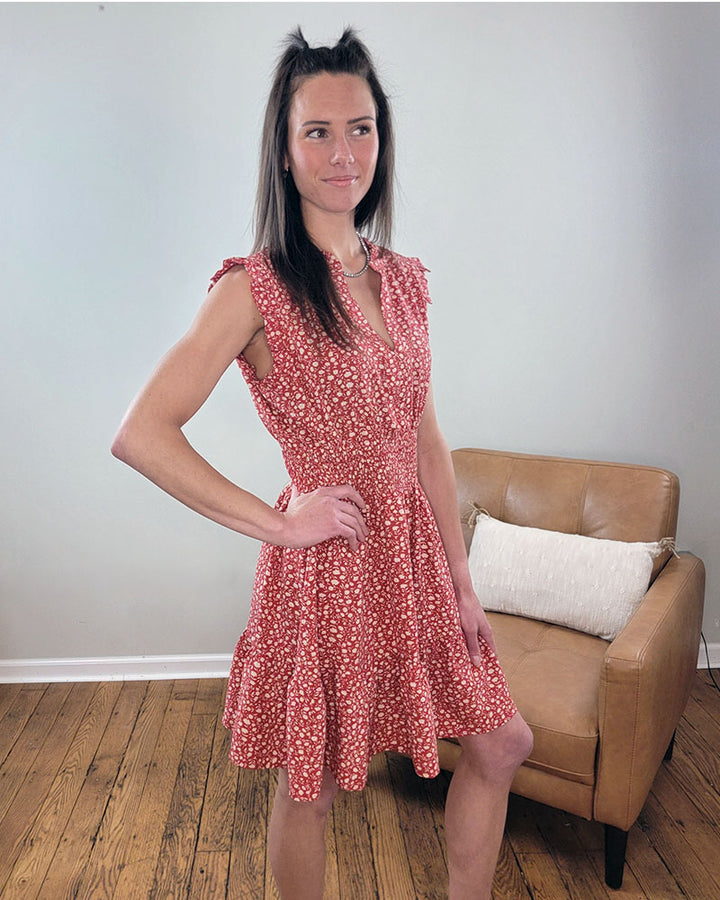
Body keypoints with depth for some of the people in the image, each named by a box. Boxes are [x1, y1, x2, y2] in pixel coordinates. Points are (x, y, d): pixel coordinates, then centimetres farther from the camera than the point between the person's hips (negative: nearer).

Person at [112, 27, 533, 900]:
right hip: (323, 566, -6)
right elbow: (140, 435, -18)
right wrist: (277, 522, -16)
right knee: (310, 786, 14)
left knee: (501, 745, 17)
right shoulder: (253, 288, -13)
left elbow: (425, 441, 8)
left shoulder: (404, 278, 5)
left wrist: (463, 584, 9)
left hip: (415, 554, 6)